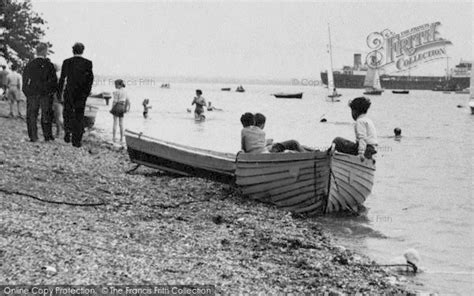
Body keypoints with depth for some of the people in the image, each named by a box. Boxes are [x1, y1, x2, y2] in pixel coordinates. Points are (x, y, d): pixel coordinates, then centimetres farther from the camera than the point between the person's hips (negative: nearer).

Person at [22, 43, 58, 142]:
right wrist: (53, 91, 8)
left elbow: (25, 79, 4)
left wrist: (27, 93, 12)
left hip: (31, 94, 1)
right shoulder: (49, 65, -6)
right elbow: (54, 80, -4)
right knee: (46, 115, 7)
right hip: (46, 94, -1)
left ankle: (33, 137, 3)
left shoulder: (29, 64, 1)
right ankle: (47, 135, 9)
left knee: (31, 115, 6)